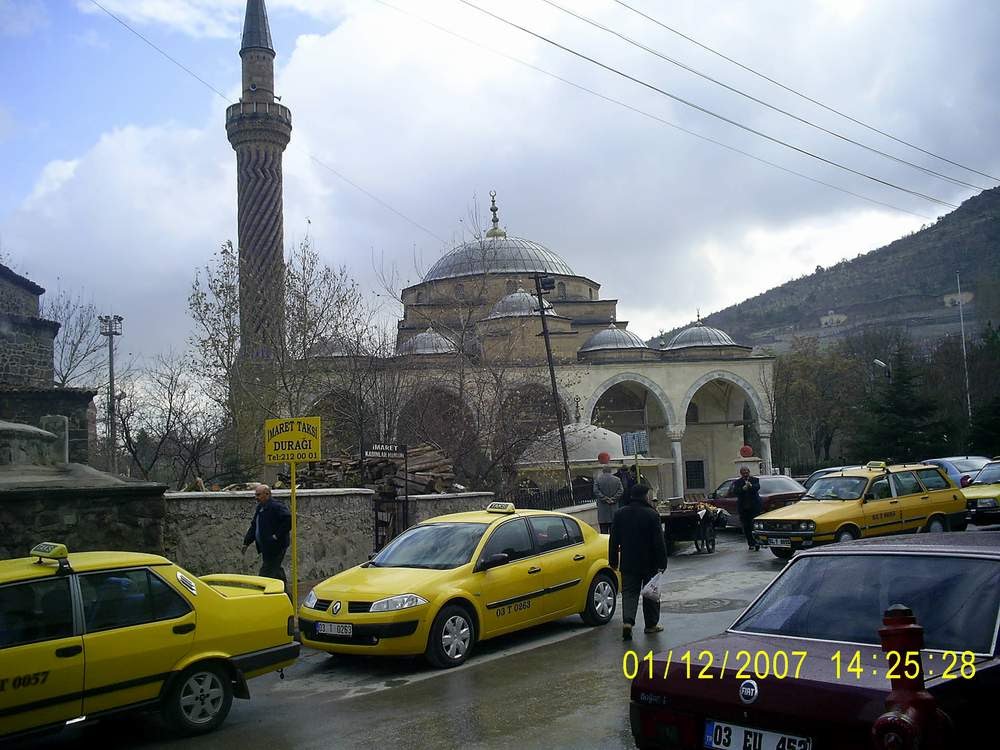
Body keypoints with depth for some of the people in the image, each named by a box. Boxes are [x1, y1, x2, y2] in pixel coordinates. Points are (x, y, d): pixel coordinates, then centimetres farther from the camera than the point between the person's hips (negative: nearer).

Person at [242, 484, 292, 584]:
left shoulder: (276, 506, -15)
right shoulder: (260, 507, 15)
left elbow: (289, 520, -25)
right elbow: (254, 526, 23)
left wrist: (277, 535, -22)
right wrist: (246, 542, 16)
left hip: (275, 548, -9)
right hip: (266, 548, 9)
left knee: (267, 573, -7)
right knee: (276, 573, 15)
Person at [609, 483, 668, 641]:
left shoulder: (620, 515, 1)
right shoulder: (652, 515, -11)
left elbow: (613, 541, 5)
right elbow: (659, 542, -11)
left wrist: (613, 562, 12)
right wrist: (662, 563, -6)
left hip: (628, 564, 2)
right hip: (649, 563, -2)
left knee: (629, 593, 4)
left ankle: (627, 621, -16)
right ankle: (651, 624, 20)